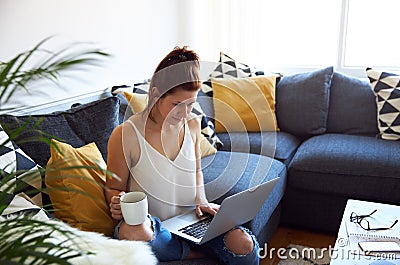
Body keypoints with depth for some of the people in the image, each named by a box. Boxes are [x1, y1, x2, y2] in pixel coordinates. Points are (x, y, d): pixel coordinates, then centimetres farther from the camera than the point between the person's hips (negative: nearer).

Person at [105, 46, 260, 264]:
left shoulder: (192, 124, 1)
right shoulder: (125, 136, -15)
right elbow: (113, 189, -3)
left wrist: (201, 201, 0)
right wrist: (117, 205, -26)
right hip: (152, 225, -2)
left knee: (244, 245, -22)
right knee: (132, 232, -39)